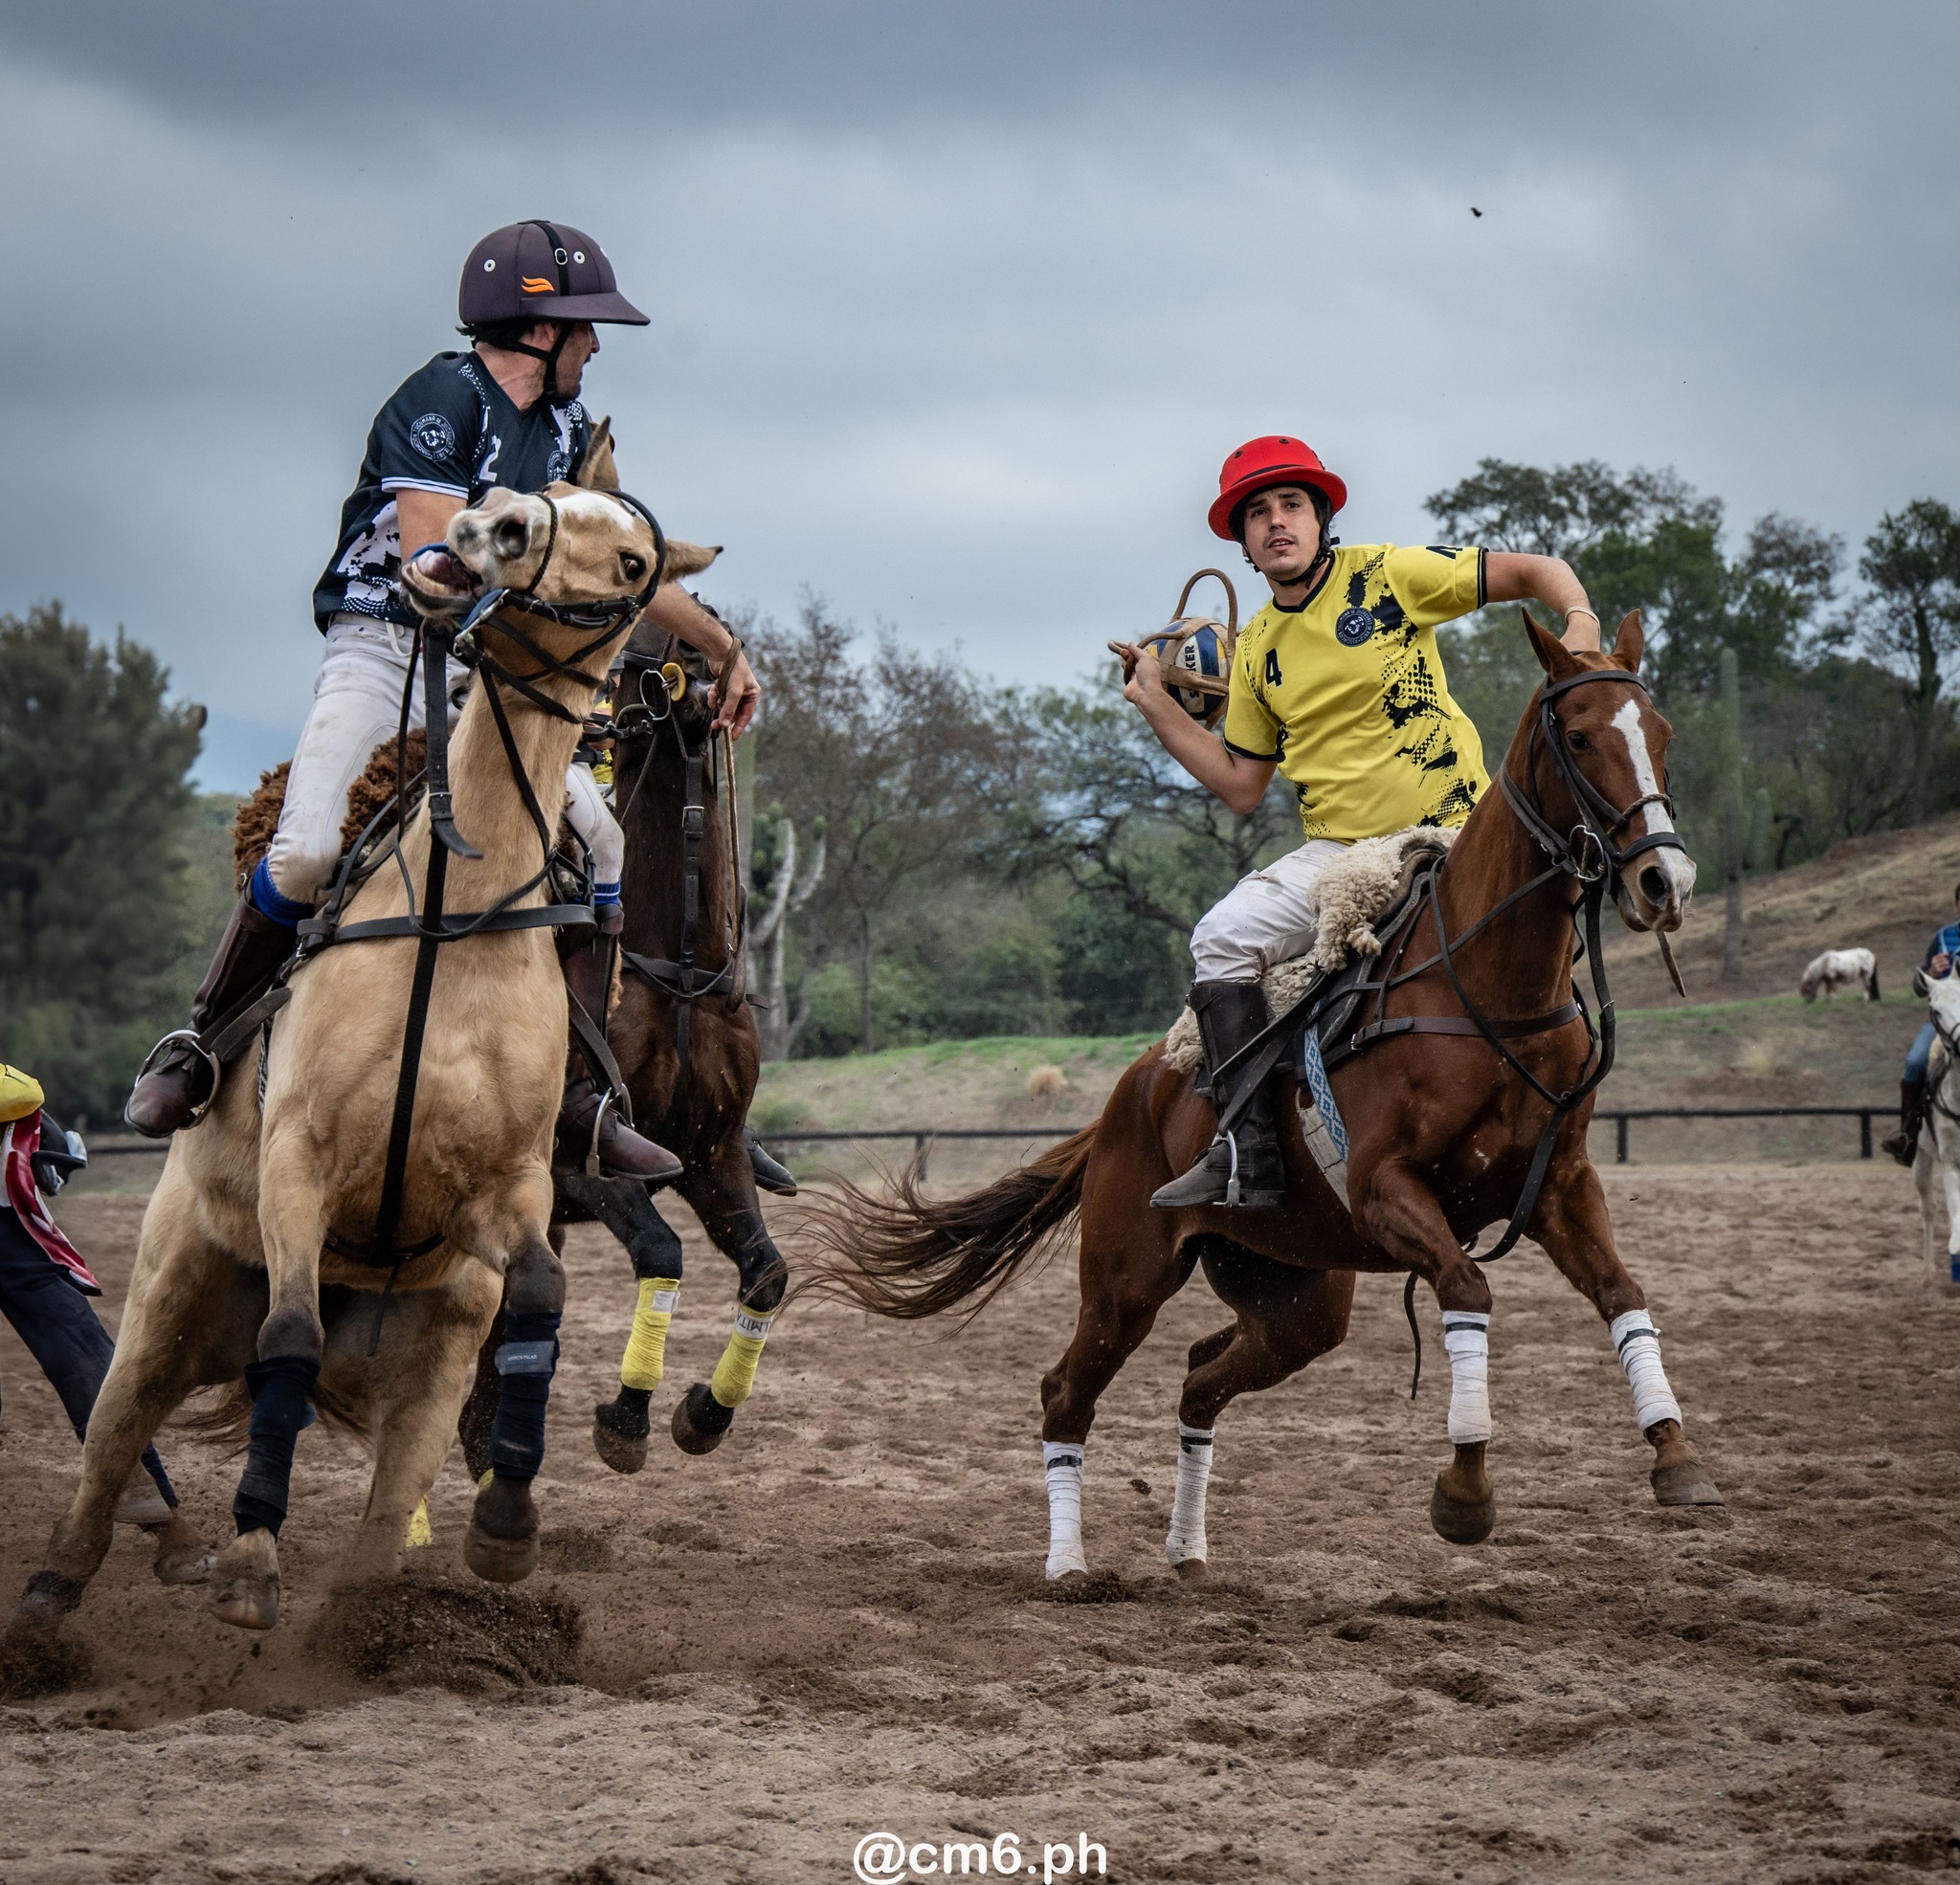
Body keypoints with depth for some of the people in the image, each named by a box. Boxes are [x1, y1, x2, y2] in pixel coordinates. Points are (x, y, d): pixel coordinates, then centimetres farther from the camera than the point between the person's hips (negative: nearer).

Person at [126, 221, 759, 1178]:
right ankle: (195, 1046, -3)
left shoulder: (567, 425, 14)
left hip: (489, 668, 7)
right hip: (382, 652, -7)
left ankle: (579, 1096, -7)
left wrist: (726, 650, 25)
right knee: (305, 855, -25)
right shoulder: (442, 400, -12)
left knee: (601, 843, -11)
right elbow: (433, 560, -20)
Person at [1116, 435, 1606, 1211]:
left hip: (1450, 836, -4)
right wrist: (1156, 704, 12)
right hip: (1336, 853, 4)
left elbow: (1532, 572, 2)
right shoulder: (1256, 649, 12)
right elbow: (1240, 783, 17)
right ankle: (1248, 1155, -20)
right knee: (1223, 938, -18)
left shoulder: (1389, 575, -2)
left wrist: (1581, 622, -19)